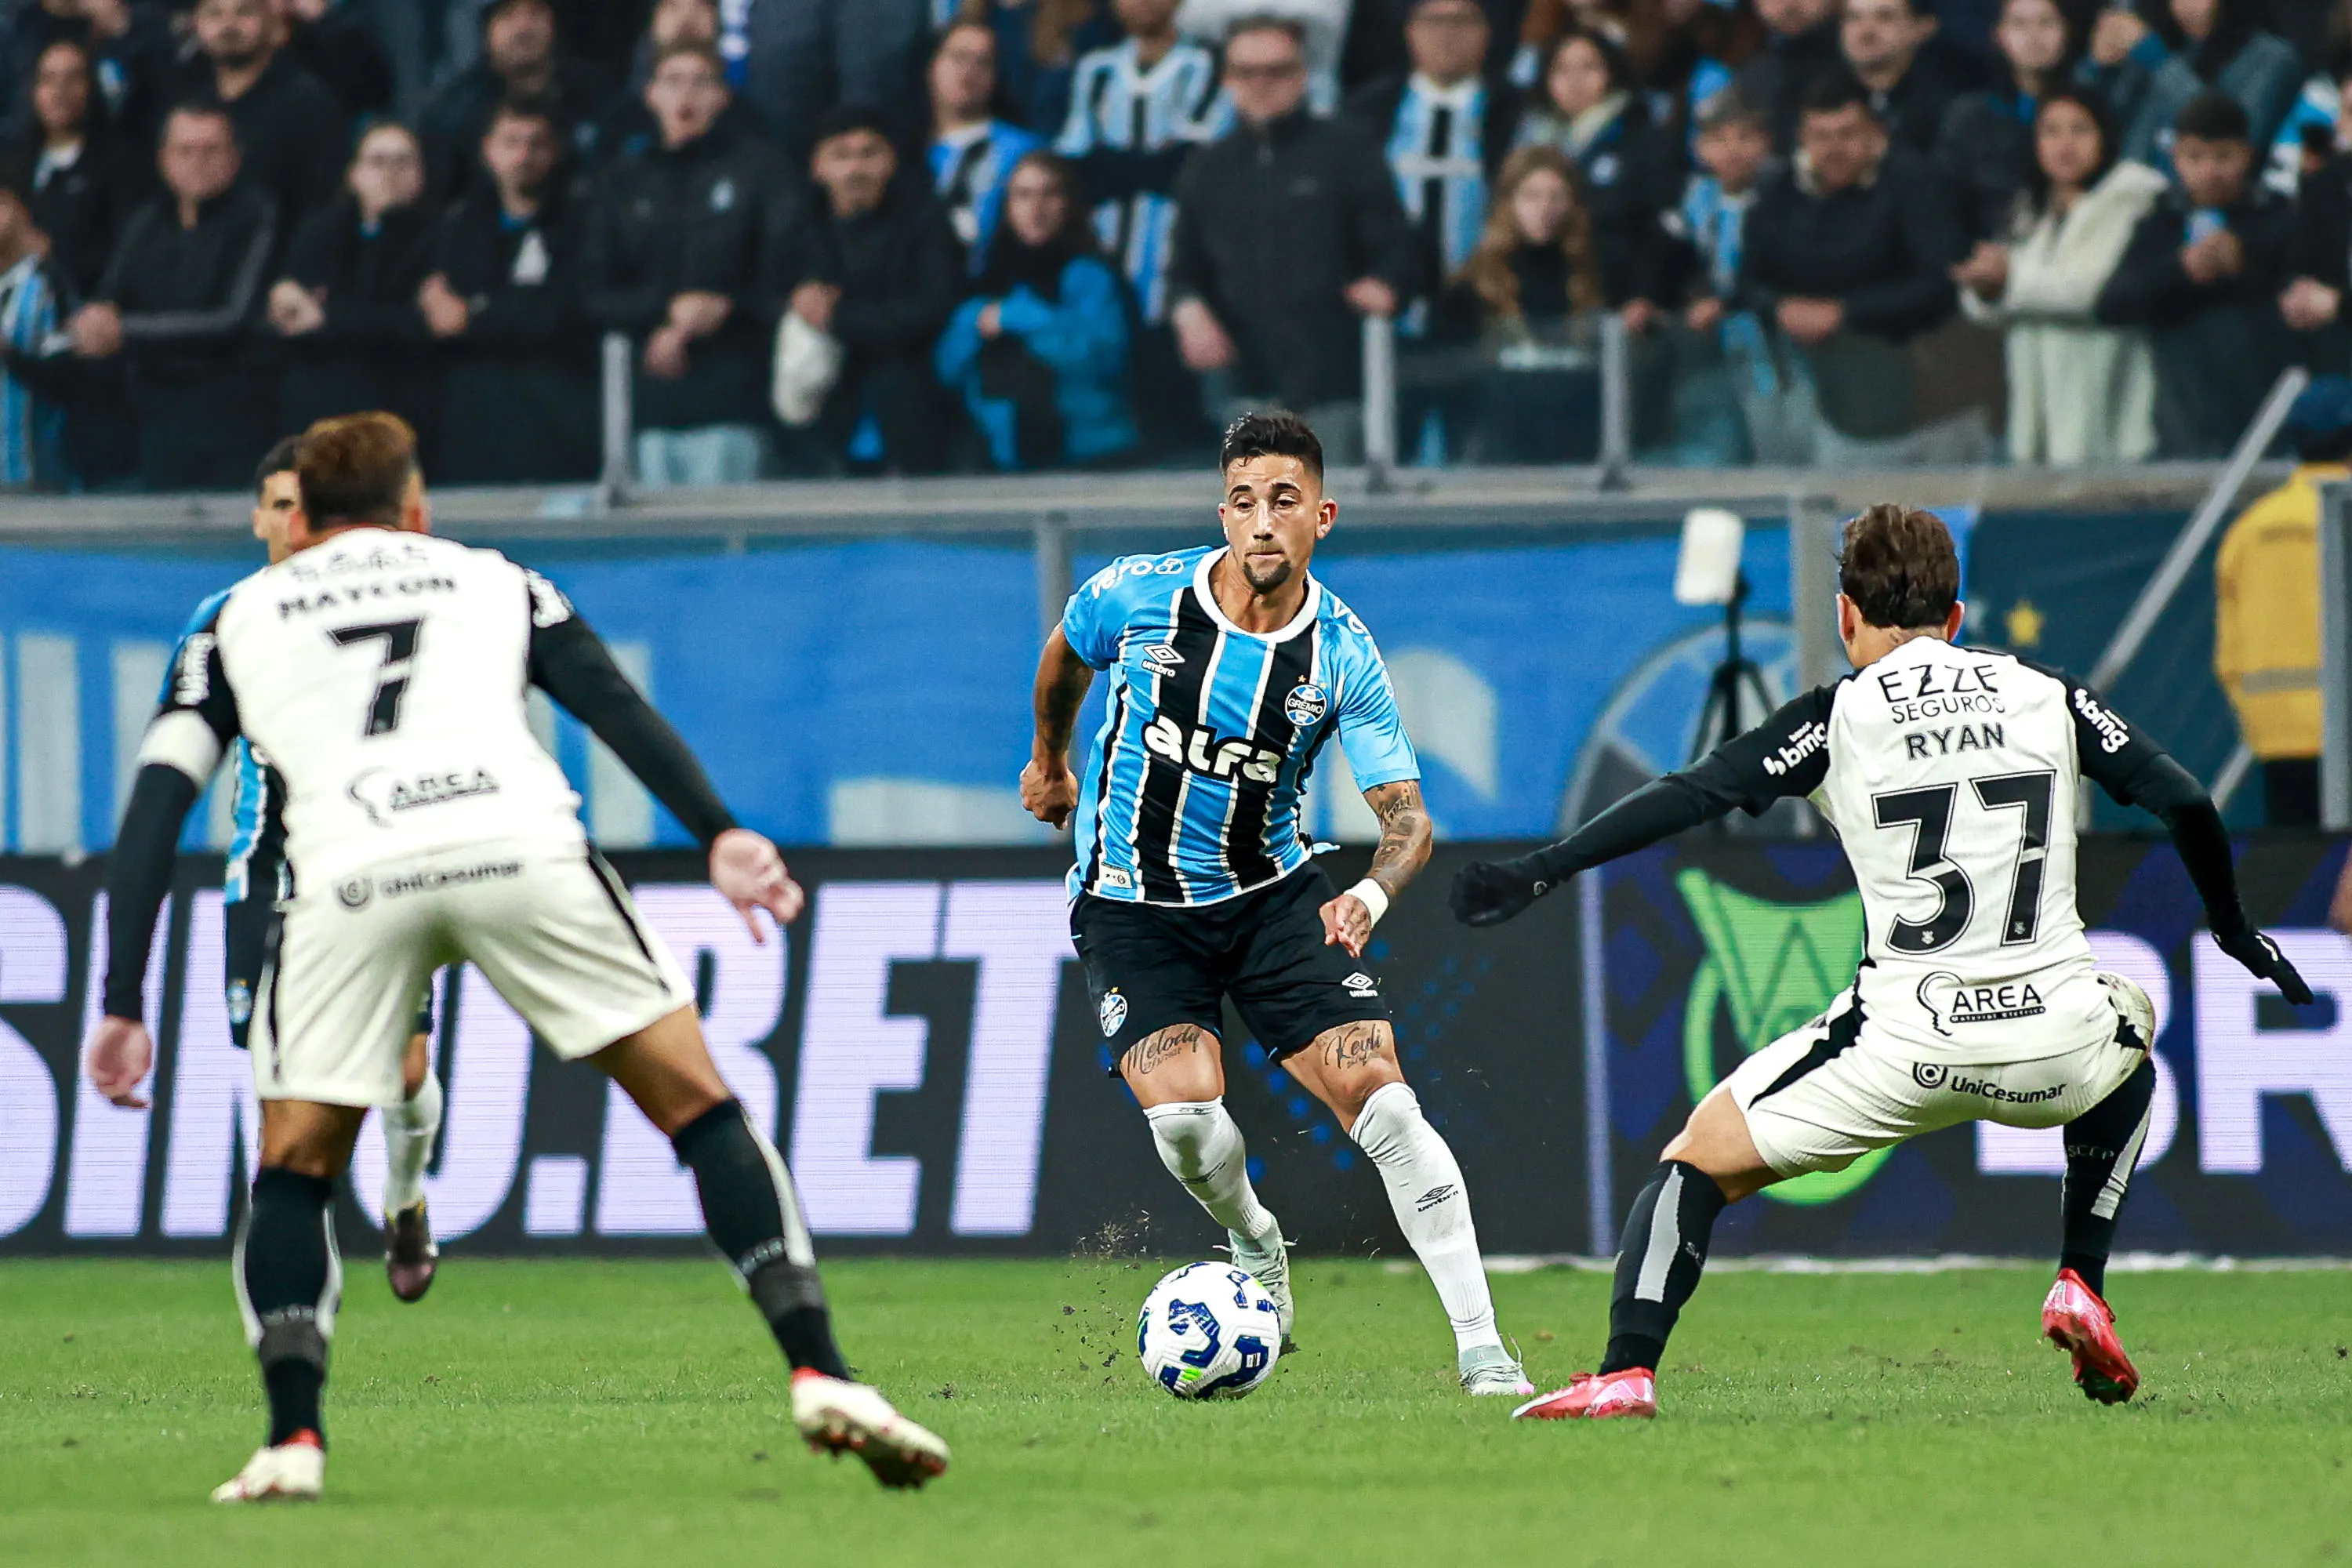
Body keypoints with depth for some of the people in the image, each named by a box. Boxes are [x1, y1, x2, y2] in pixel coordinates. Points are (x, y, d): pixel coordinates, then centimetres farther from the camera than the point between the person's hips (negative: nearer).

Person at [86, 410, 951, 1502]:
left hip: (350, 873, 0)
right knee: (699, 1107, 10)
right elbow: (616, 707, 13)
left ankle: (292, 1440, 2)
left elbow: (154, 809, 20)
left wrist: (124, 1005, 17)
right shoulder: (491, 580, 31)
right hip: (519, 840, 0)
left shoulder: (237, 618, 30)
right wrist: (721, 838, 3)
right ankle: (820, 1376, -1)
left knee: (295, 1172, 17)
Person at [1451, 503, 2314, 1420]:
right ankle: (2079, 1288, 24)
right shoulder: (2048, 696, 11)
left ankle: (1627, 1373, -7)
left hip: (1905, 1045, -2)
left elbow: (1692, 796, -4)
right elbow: (2185, 803, 9)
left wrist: (1542, 873, -1)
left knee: (1699, 1158, 13)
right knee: (2130, 1039, 38)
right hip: (2055, 1042, 2)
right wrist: (2234, 931, 24)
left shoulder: (1840, 716, 3)